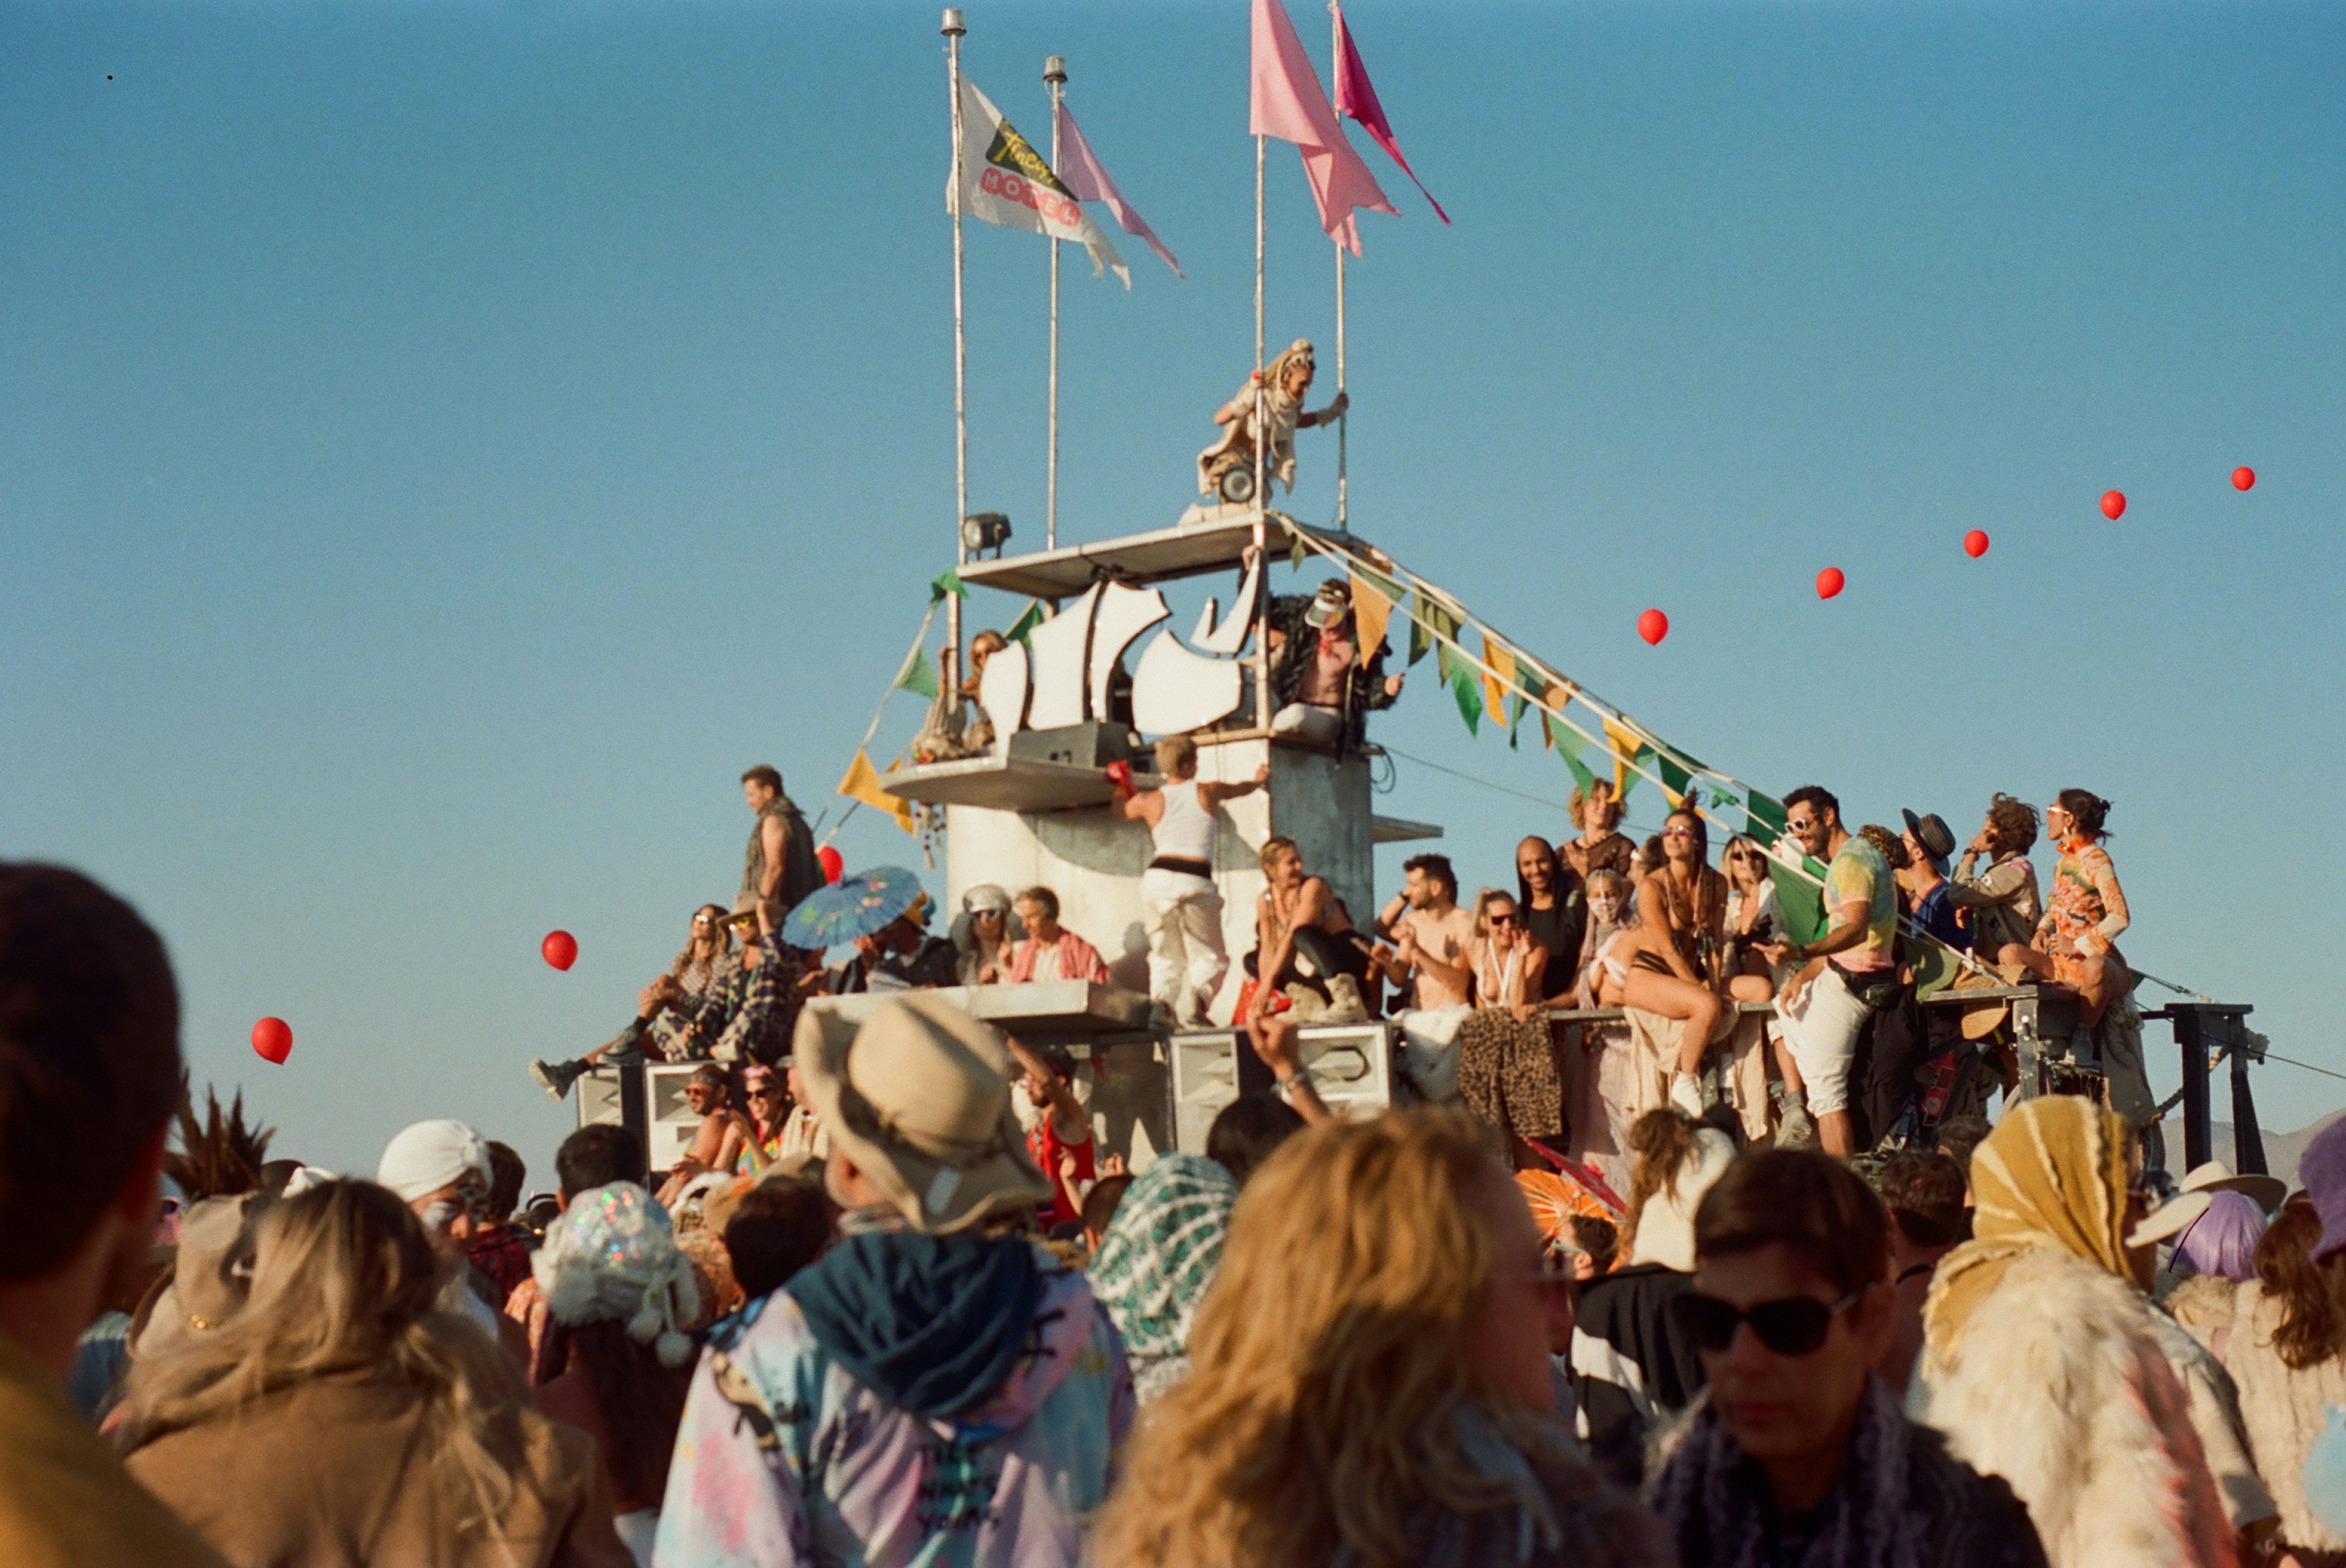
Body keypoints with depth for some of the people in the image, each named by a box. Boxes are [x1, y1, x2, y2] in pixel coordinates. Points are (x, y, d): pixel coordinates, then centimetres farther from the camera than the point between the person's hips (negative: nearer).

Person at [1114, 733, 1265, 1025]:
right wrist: (1259, 780, 56)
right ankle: (1195, 999, -23)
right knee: (1209, 957, 7)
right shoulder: (1207, 792, 11)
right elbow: (1240, 789, 34)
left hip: (1158, 877, 2)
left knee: (1166, 956, 15)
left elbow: (1122, 809, 35)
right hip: (1196, 880, -2)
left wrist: (1122, 787, 57)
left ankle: (1161, 1001, -13)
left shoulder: (1149, 801, 12)